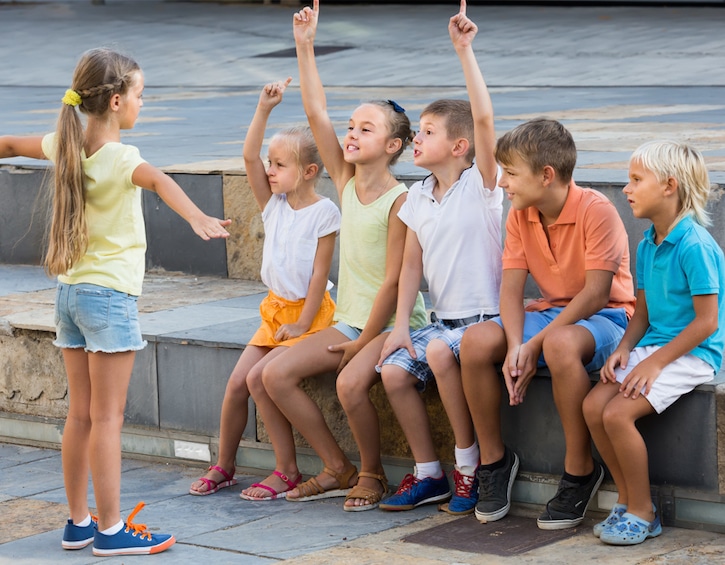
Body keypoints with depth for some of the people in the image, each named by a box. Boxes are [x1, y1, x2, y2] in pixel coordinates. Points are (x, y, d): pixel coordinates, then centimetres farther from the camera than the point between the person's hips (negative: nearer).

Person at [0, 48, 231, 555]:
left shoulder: (66, 147, 4)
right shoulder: (119, 157, -18)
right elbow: (158, 180, -40)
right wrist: (197, 218, -56)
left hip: (71, 290, 8)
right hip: (110, 294, -8)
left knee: (81, 414, 12)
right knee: (107, 418, -4)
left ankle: (79, 523, 18)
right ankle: (110, 530, 0)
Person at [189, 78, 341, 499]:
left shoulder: (324, 212, -14)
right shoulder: (275, 203, 4)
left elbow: (319, 273, -15)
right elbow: (249, 156, -7)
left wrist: (301, 325, -16)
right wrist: (265, 109, -15)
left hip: (308, 313, -7)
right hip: (275, 310, 7)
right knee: (237, 381, -2)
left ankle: (287, 473, -10)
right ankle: (223, 467, 12)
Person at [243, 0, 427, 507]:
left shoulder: (400, 201, -15)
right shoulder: (346, 181, 4)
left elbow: (393, 280, -17)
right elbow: (316, 114, -1)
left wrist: (361, 343, -15)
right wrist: (305, 48, -6)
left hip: (392, 325, -8)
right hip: (350, 322, 8)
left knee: (352, 381, -34)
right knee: (271, 376, -4)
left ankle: (372, 473, -7)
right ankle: (338, 468, 5)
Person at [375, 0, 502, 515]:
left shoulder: (481, 183, -8)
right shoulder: (419, 197, 10)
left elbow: (484, 118, -24)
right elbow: (412, 265, 11)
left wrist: (465, 51, -27)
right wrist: (401, 324, 0)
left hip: (484, 316, -6)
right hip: (443, 318, 6)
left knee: (440, 351, -33)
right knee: (394, 371, -16)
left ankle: (469, 462, -16)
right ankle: (428, 474, -1)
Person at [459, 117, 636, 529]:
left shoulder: (596, 210, -19)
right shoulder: (520, 216, 2)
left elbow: (595, 294, -23)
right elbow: (511, 288, -4)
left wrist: (534, 345, -26)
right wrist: (514, 347, -23)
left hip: (605, 317, -6)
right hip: (551, 312, 6)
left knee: (560, 343, -40)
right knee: (476, 340, -20)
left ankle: (580, 470, -24)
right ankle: (494, 459, -3)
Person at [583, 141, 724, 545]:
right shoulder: (647, 246, 11)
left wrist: (655, 361, -19)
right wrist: (625, 348, -2)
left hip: (692, 354, -8)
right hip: (653, 345, 8)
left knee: (618, 413, -23)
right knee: (593, 405, -12)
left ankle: (641, 513, -6)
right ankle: (629, 501, 2)